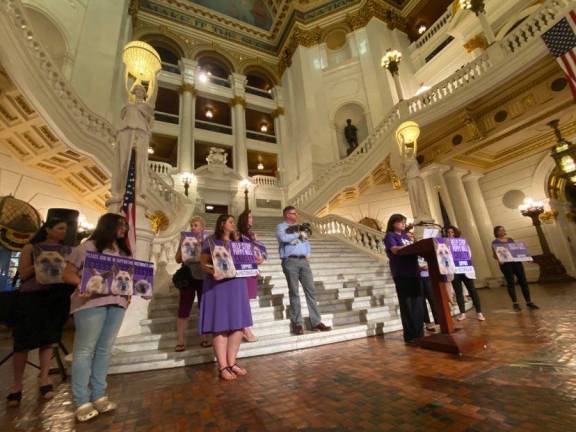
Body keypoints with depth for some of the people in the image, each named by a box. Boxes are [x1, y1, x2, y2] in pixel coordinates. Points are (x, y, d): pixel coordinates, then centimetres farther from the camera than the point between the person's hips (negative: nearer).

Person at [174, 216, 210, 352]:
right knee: (183, 309, -1)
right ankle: (180, 342, 9)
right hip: (188, 277, 0)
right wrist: (183, 249, -12)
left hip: (204, 278, 0)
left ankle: (204, 338, 20)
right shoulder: (185, 239, 5)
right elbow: (178, 259, 5)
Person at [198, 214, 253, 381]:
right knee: (220, 326, -4)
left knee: (238, 325, 5)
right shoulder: (210, 241, 1)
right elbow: (203, 263, -6)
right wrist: (211, 270, -26)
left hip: (237, 286, 6)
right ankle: (222, 367, 5)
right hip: (218, 286, -6)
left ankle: (232, 363, 17)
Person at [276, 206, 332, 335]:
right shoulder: (281, 227, 5)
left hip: (304, 261, 6)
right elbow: (284, 238, -16)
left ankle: (316, 322, 5)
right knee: (294, 292, -3)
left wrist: (308, 254, 8)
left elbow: (306, 241, 26)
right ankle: (297, 324, 4)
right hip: (290, 261, -5)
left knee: (310, 291, 1)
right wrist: (298, 234, -5)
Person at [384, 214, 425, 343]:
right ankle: (411, 336, 5)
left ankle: (419, 334, 17)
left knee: (418, 304, 7)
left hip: (414, 272, 7)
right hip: (402, 274, -7)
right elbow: (395, 250, -15)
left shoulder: (405, 235, 22)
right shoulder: (390, 235, 1)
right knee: (407, 305, -2)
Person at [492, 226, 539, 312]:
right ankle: (515, 304, 6)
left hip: (516, 261, 5)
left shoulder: (510, 239, 16)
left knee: (523, 281, 3)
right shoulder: (495, 242, 0)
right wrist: (498, 259, -22)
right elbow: (494, 255, -3)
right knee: (510, 283, -1)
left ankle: (529, 302, 12)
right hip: (505, 263, -5)